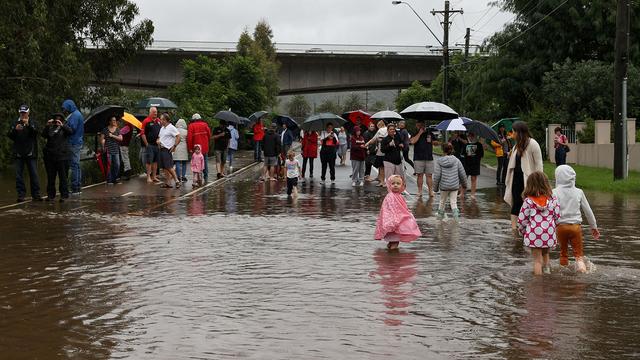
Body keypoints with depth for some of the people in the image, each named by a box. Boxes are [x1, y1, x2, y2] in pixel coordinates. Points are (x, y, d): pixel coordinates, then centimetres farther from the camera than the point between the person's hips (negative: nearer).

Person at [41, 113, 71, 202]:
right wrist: (47, 126, -13)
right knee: (50, 177, 5)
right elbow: (43, 135, 0)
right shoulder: (50, 128, 14)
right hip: (50, 156, 3)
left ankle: (64, 195, -2)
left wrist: (62, 125, -24)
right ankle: (51, 195, 10)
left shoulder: (64, 128, 8)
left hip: (62, 155, -3)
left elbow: (70, 132, -11)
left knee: (63, 177, -4)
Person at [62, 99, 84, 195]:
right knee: (77, 165, 13)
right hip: (78, 142, 10)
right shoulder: (77, 114, 19)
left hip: (74, 144, -10)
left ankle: (75, 188, -9)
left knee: (74, 165, -9)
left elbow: (72, 128, -20)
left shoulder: (75, 115, -12)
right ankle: (78, 187, 18)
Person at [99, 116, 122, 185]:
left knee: (117, 165, -2)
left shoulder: (117, 130, 10)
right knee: (109, 166, -4)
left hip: (116, 150, 3)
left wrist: (112, 136, -9)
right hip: (108, 150, -3)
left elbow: (120, 138, 0)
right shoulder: (105, 129, 3)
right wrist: (103, 147, -9)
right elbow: (102, 139, 1)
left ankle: (114, 178, 12)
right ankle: (109, 180, 1)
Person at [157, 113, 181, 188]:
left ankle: (177, 181, -6)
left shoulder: (171, 128, -9)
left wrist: (174, 146, -16)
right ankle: (167, 183, 10)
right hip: (161, 149, 9)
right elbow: (159, 136, 30)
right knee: (164, 167, 7)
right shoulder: (162, 128, 18)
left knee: (169, 167, -12)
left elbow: (178, 136, -15)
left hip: (167, 149, -9)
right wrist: (158, 141, 7)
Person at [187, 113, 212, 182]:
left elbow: (189, 138, -10)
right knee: (205, 162, 13)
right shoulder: (205, 125, 4)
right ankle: (206, 178, 16)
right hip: (205, 148, 3)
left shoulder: (191, 126, -5)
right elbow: (209, 135, 5)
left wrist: (189, 148, -6)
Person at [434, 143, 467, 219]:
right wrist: (464, 183, 19)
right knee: (453, 202, 6)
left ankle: (440, 216, 29)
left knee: (442, 201, 17)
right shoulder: (456, 160, -3)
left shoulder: (440, 162, -7)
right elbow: (462, 174, 3)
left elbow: (437, 176, -6)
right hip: (454, 186, 0)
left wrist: (435, 187, 5)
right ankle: (455, 215, -10)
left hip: (444, 186, 0)